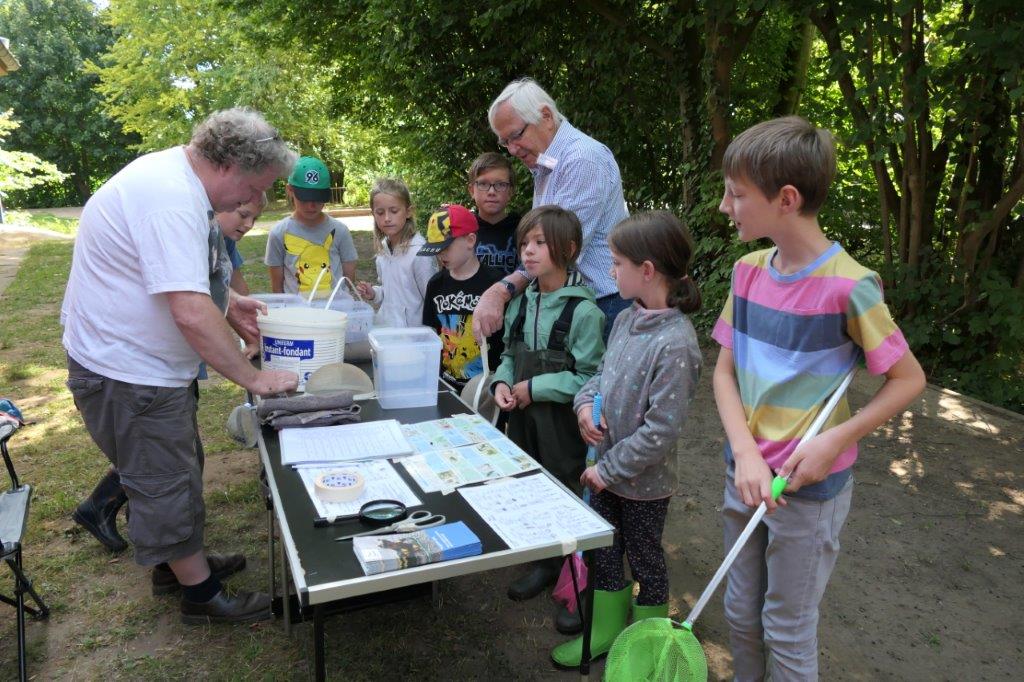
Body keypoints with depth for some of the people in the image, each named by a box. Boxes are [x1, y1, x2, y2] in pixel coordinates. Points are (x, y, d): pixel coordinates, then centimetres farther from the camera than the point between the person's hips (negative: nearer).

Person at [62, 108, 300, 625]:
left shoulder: (174, 175, 4)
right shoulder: (170, 199, -29)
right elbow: (192, 315, -35)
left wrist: (229, 303, 6)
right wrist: (254, 378, -25)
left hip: (144, 363, 10)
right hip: (128, 374, -10)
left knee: (178, 469, 23)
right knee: (168, 485, 5)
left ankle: (179, 560, 43)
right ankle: (201, 595, 22)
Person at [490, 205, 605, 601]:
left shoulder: (583, 311, -18)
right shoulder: (521, 303, 4)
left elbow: (589, 377, -19)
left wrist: (534, 388, -19)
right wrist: (501, 382, -5)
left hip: (562, 423, -7)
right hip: (523, 417, 7)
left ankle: (560, 569, 28)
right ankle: (545, 563, 39)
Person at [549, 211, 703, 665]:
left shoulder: (674, 343, -27)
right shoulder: (625, 319, -3)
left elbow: (662, 428, -25)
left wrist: (610, 468, -17)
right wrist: (586, 403, -9)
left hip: (643, 479, -7)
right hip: (606, 468, 7)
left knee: (644, 560, 16)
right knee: (604, 551, 21)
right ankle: (605, 630, 43)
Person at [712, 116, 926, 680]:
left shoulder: (848, 286, -19)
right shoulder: (748, 270, -1)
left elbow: (909, 379, -9)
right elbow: (724, 370, 2)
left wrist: (834, 440, -20)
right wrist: (746, 453, -12)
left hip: (809, 486, -5)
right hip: (745, 473, 5)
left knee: (787, 631, 12)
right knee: (741, 612, 21)